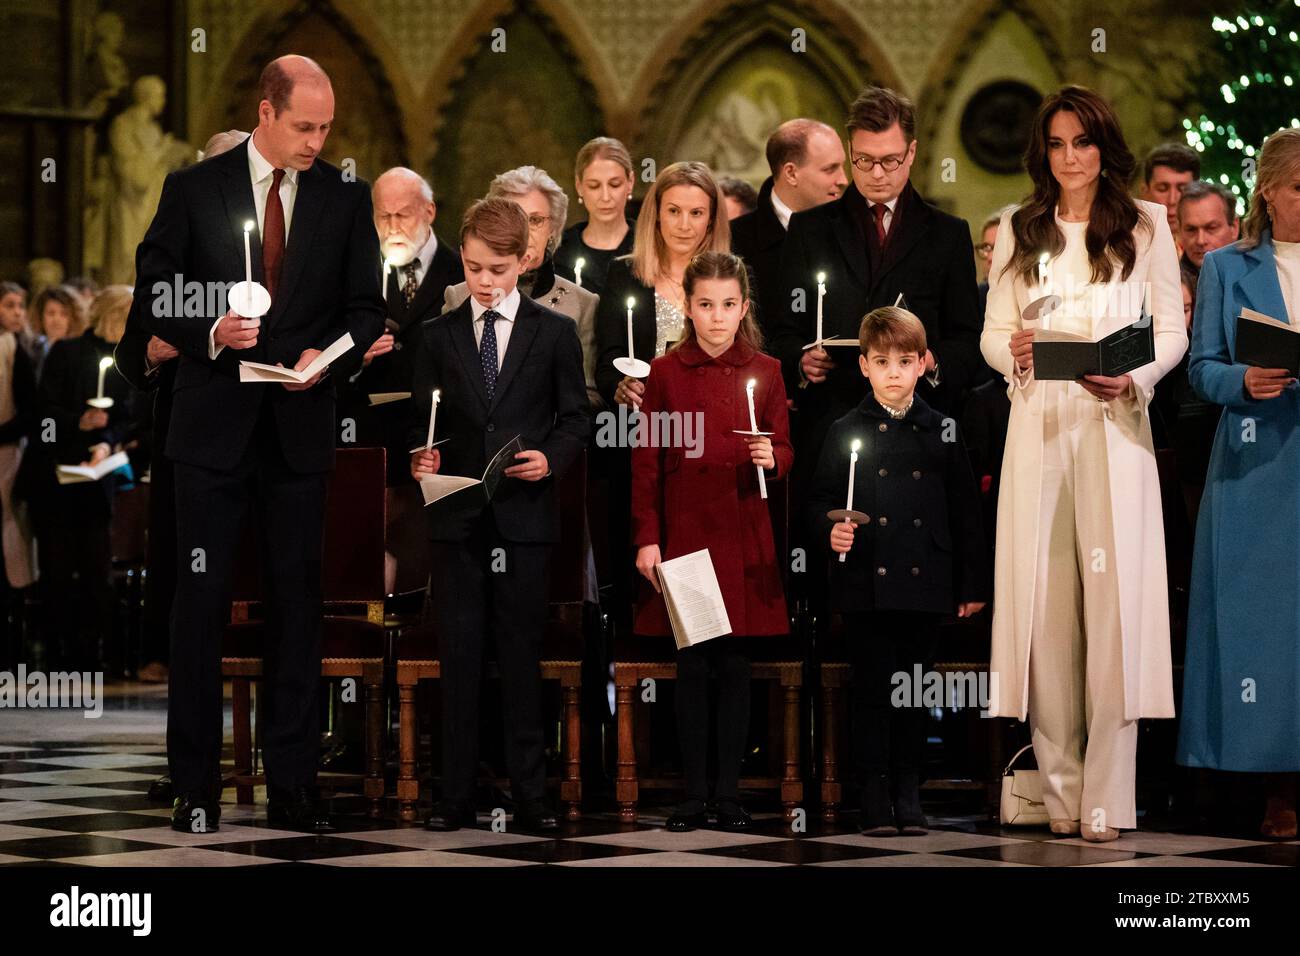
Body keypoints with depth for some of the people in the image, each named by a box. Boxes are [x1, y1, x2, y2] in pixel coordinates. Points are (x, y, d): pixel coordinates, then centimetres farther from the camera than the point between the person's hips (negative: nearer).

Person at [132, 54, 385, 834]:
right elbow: (154, 292, 2)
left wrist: (327, 357, -12)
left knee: (298, 602, 4)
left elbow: (366, 306, 7)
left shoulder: (347, 199, 5)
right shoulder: (194, 189, 0)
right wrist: (208, 334, -16)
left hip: (300, 428, 1)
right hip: (214, 424, -1)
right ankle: (195, 785, 7)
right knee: (202, 601, 1)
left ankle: (294, 785, 9)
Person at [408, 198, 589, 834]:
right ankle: (457, 795, 6)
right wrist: (422, 456, -10)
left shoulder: (554, 333, 5)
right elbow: (422, 419, 10)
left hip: (524, 515, -1)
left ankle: (529, 795, 7)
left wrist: (551, 458, -12)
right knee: (459, 656, 2)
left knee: (522, 656, 2)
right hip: (457, 517, 1)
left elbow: (576, 418, 6)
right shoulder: (438, 335, 9)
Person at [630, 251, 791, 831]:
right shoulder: (665, 373, 1)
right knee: (691, 666, 2)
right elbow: (646, 462, 1)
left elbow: (784, 451, 8)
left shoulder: (765, 373, 4)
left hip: (742, 536, 1)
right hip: (682, 533, -1)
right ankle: (694, 794, 8)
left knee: (735, 666, 3)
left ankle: (730, 793, 10)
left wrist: (770, 459, -16)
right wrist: (646, 539, -4)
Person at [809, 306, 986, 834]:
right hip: (866, 586, -1)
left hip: (924, 586, 1)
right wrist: (831, 530, -15)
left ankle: (908, 792, 15)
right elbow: (819, 498, 7)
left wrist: (973, 584, 7)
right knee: (873, 690, 1)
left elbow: (964, 510, 9)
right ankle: (874, 793, 8)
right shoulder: (846, 433, 3)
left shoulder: (941, 432, 6)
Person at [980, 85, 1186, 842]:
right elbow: (993, 332, 11)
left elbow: (1173, 331, 5)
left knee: (1113, 597, -8)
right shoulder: (1018, 231, 13)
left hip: (1115, 425, -2)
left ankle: (1107, 796, -8)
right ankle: (1059, 785, 3)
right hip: (1038, 424, 2)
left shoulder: (1146, 225, 7)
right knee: (1044, 599, -1)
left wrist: (1132, 378, -14)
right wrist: (1014, 352, -12)